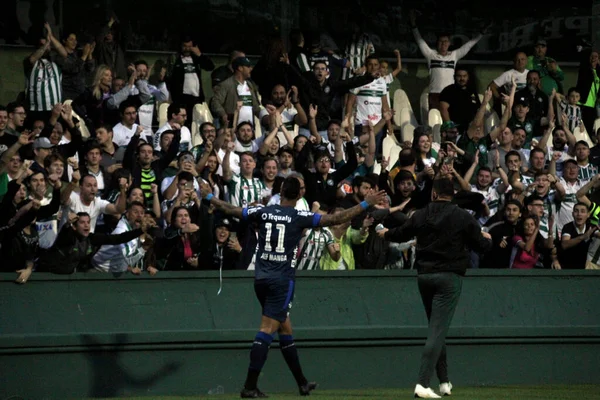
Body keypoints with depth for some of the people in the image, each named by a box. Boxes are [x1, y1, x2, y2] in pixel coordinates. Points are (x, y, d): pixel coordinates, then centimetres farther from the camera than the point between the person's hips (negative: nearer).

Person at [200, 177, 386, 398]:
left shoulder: (263, 212, 4)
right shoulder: (299, 216, -7)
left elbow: (230, 210, 12)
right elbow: (335, 219, -9)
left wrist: (209, 196, 29)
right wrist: (365, 204, -2)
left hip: (261, 278, 5)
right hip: (282, 280, -5)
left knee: (285, 329, 15)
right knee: (267, 331, -9)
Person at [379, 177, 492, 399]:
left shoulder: (420, 215, 4)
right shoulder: (463, 217, -5)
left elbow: (401, 234, 21)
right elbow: (483, 245, 0)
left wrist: (386, 233, 44)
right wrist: (487, 238, 25)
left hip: (424, 276, 4)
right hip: (449, 277, -4)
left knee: (436, 328, 18)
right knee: (437, 330, -8)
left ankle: (444, 382, 20)